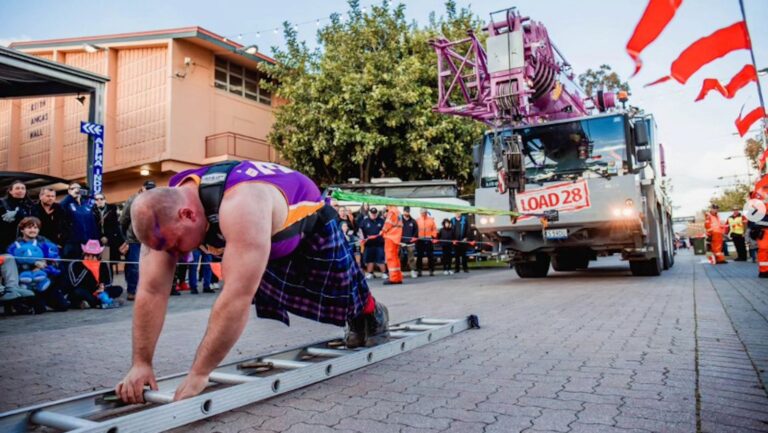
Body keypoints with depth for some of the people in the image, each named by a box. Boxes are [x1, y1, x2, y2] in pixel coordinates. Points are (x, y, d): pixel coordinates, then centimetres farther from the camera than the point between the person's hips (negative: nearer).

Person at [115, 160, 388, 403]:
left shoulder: (241, 207, -52)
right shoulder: (165, 213, -27)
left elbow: (238, 297, -54)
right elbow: (152, 291, -25)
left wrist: (199, 373, -49)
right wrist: (141, 363, -29)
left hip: (310, 222, -6)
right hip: (273, 239, 7)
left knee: (343, 293, 12)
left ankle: (372, 315, 51)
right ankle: (356, 327, 47)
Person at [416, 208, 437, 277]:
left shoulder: (431, 220, 5)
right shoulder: (418, 220, 4)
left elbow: (434, 229, 5)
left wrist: (434, 237, -5)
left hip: (429, 240, 0)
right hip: (420, 240, 0)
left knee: (430, 256, 2)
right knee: (419, 256, 2)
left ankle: (431, 271, 9)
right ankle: (419, 271, 8)